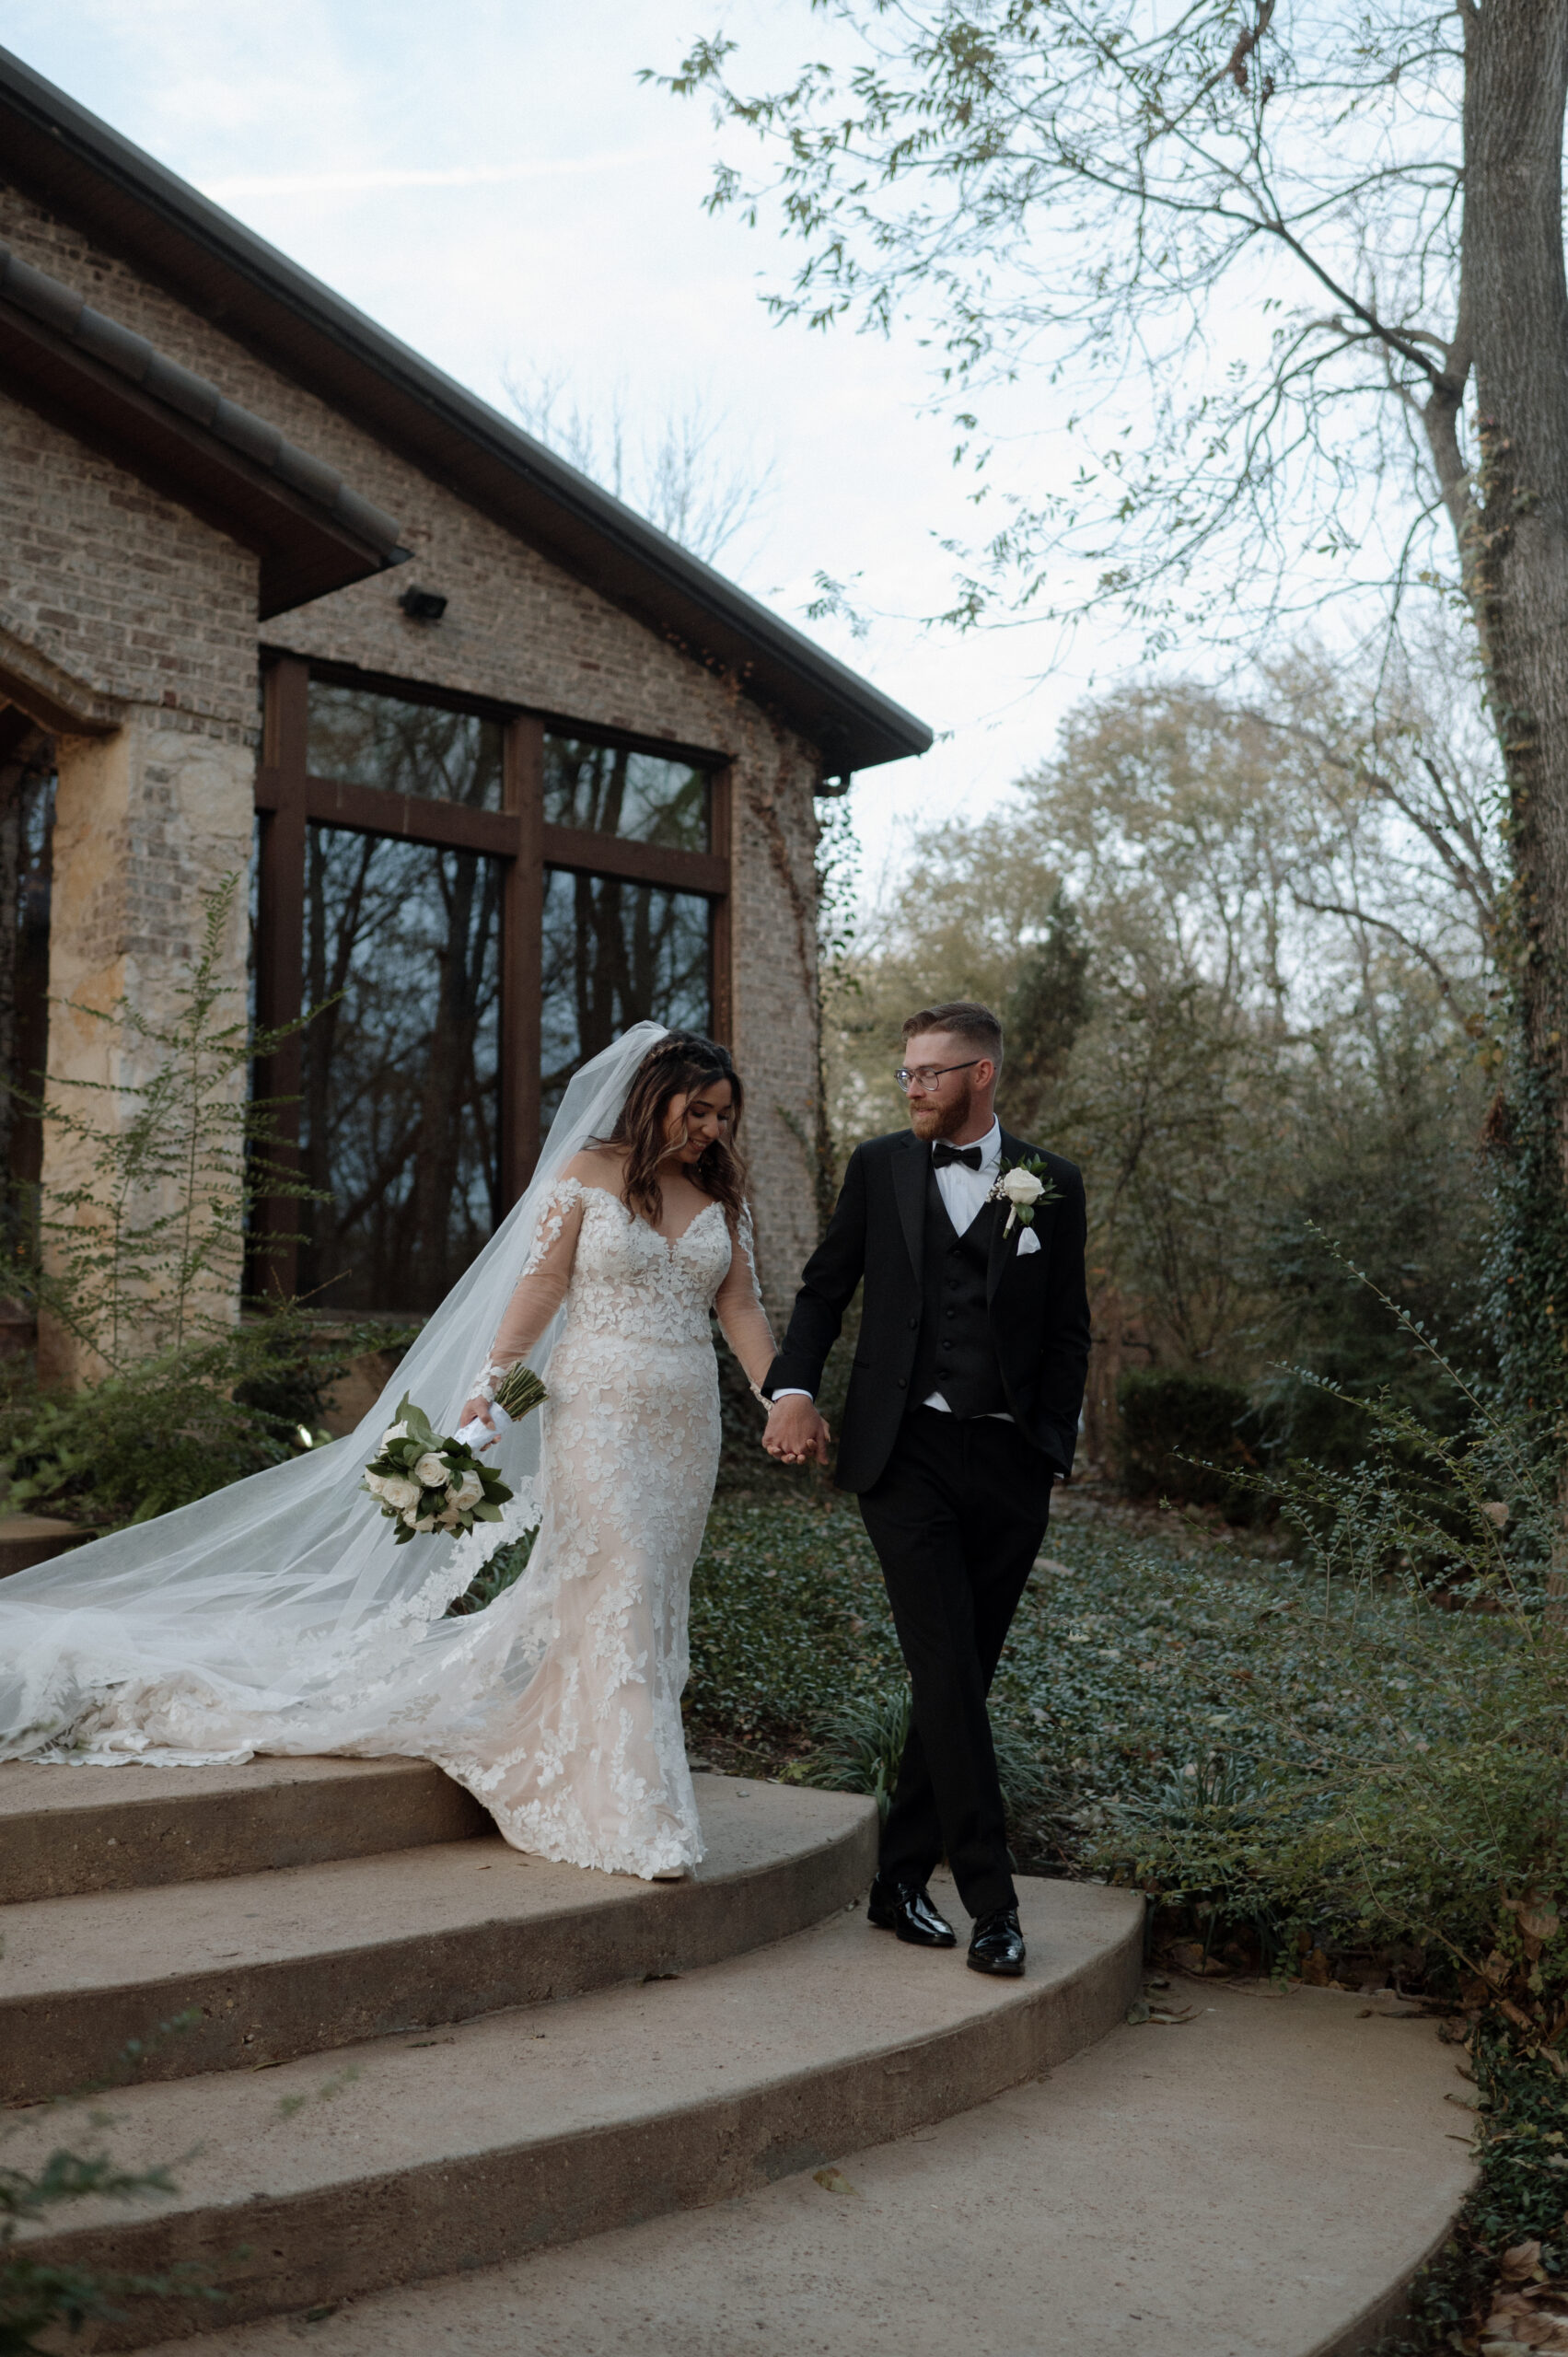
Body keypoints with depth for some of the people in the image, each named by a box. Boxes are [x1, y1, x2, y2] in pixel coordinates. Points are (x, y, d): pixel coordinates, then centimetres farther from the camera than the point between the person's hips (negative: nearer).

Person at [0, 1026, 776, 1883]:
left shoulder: (720, 1194, 10)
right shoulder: (585, 1173, -2)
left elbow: (741, 1308, 7)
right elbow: (539, 1285, -8)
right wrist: (486, 1389, -16)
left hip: (685, 1421, 5)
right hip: (597, 1408, -5)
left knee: (653, 1595, 7)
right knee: (615, 1587, -9)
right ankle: (638, 1820, -4)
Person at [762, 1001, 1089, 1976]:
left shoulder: (1052, 1184, 6)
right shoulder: (880, 1167, 7)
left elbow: (1069, 1331, 9)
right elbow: (826, 1288, 12)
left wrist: (1055, 1449, 2)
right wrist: (794, 1389, -2)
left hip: (1010, 1465, 1)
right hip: (907, 1455, -1)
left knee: (960, 1681, 7)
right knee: (947, 1675, -10)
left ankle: (902, 1877, 21)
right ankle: (992, 1900, -4)